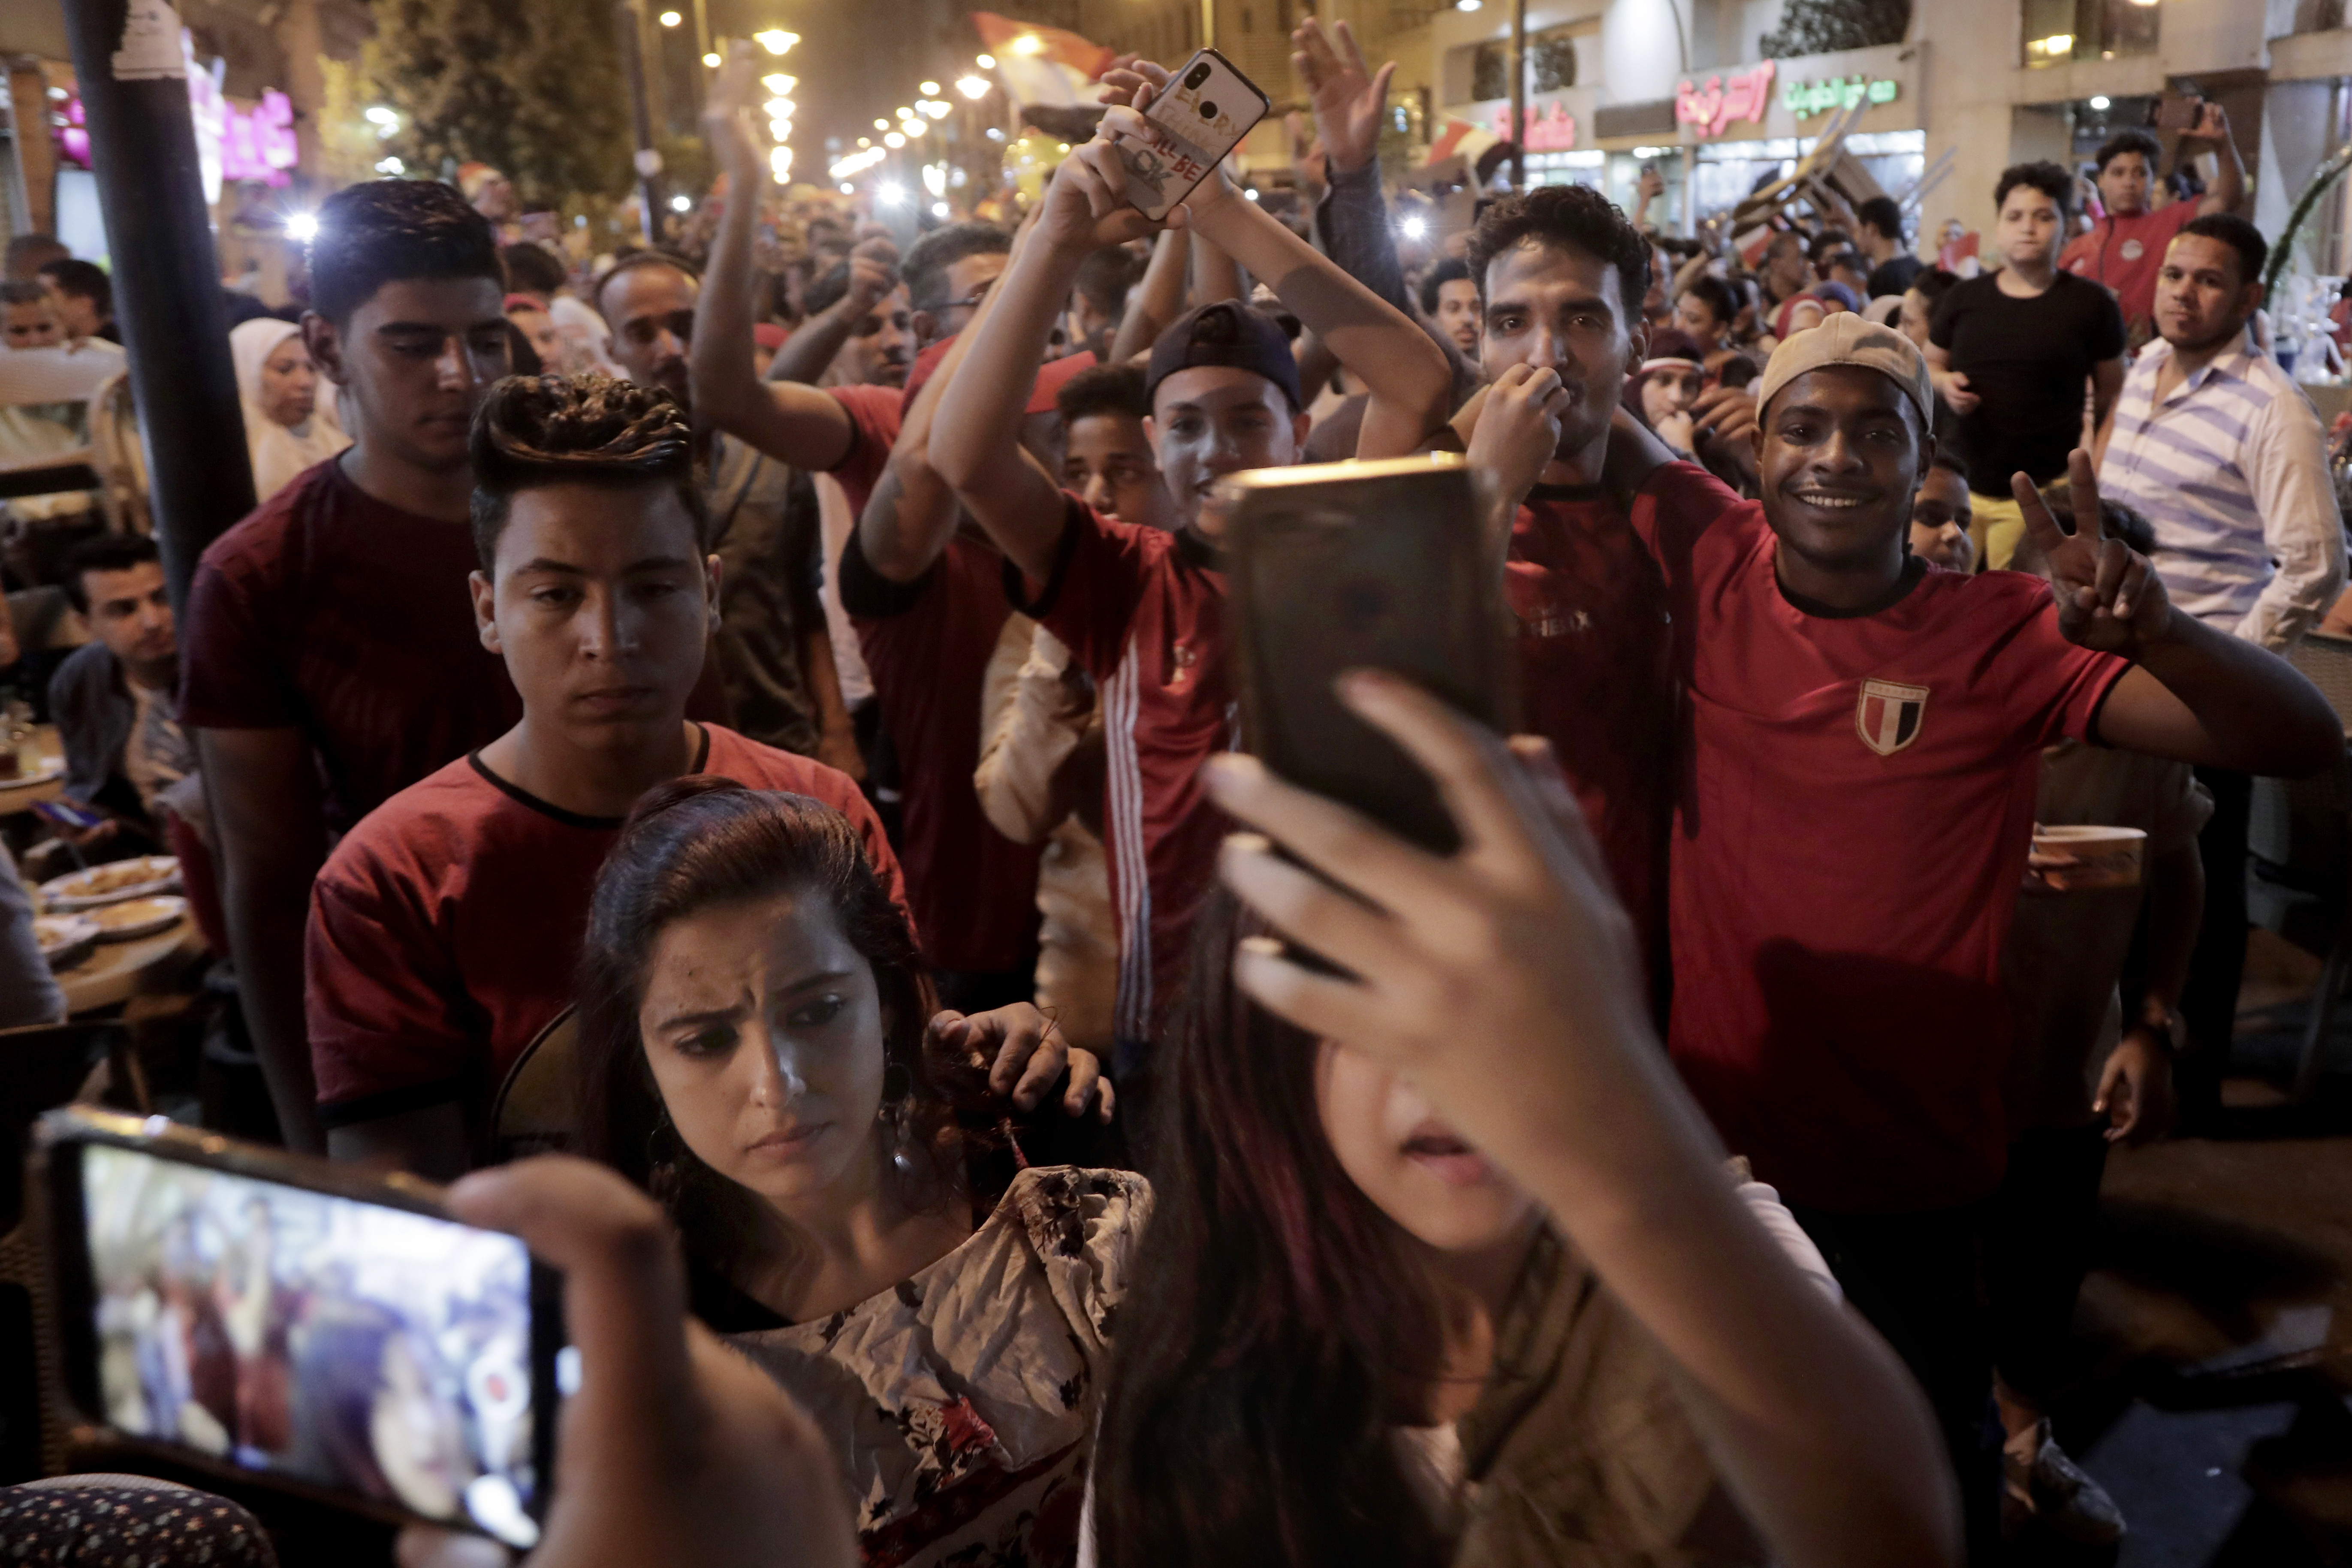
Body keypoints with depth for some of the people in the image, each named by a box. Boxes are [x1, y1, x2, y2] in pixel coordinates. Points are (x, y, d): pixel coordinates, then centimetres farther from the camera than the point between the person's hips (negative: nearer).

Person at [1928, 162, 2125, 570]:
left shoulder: (2091, 304, 1)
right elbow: (1928, 365, 19)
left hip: (2042, 495, -2)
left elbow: (2111, 396, 8)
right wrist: (1945, 383, -4)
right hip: (1956, 484, 2)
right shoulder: (1962, 298, 6)